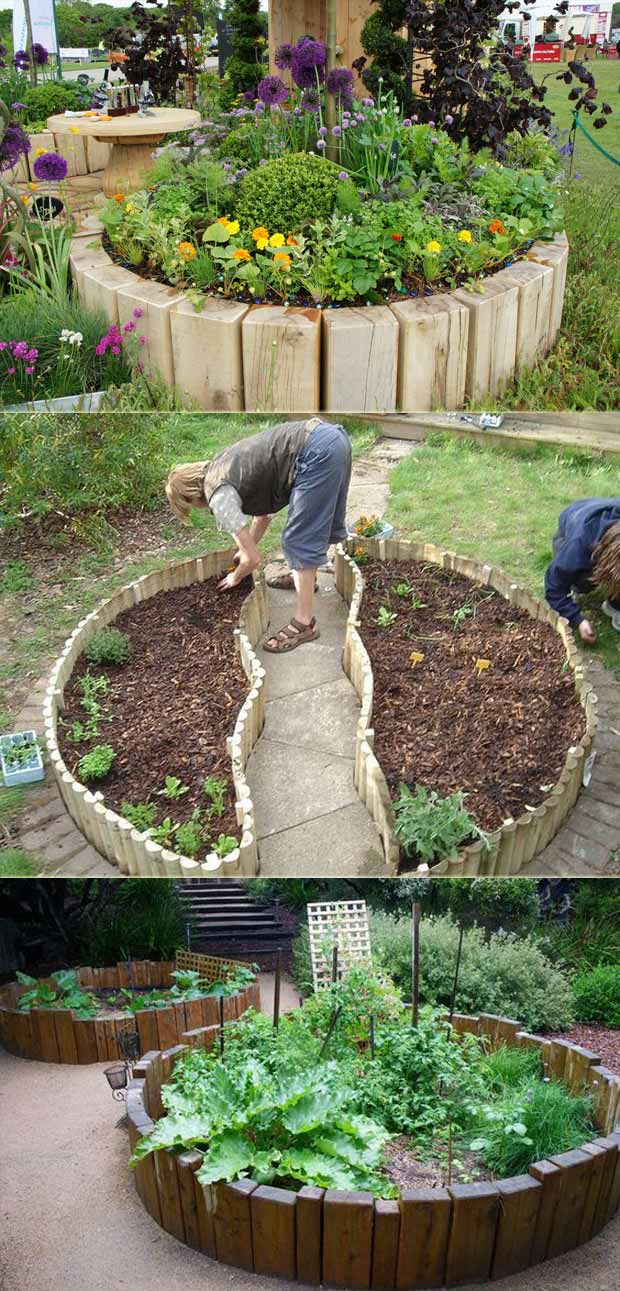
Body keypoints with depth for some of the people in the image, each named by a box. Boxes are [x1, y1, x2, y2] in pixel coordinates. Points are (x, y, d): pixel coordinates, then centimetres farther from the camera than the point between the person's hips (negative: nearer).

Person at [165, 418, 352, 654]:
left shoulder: (219, 496, -6)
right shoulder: (221, 468, 20)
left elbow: (253, 559, -1)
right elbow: (264, 512, 33)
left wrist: (235, 578, 19)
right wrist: (244, 550, 38)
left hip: (318, 452, -9)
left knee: (300, 542, -1)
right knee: (316, 524, 29)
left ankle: (304, 624, 4)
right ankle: (303, 575, 50)